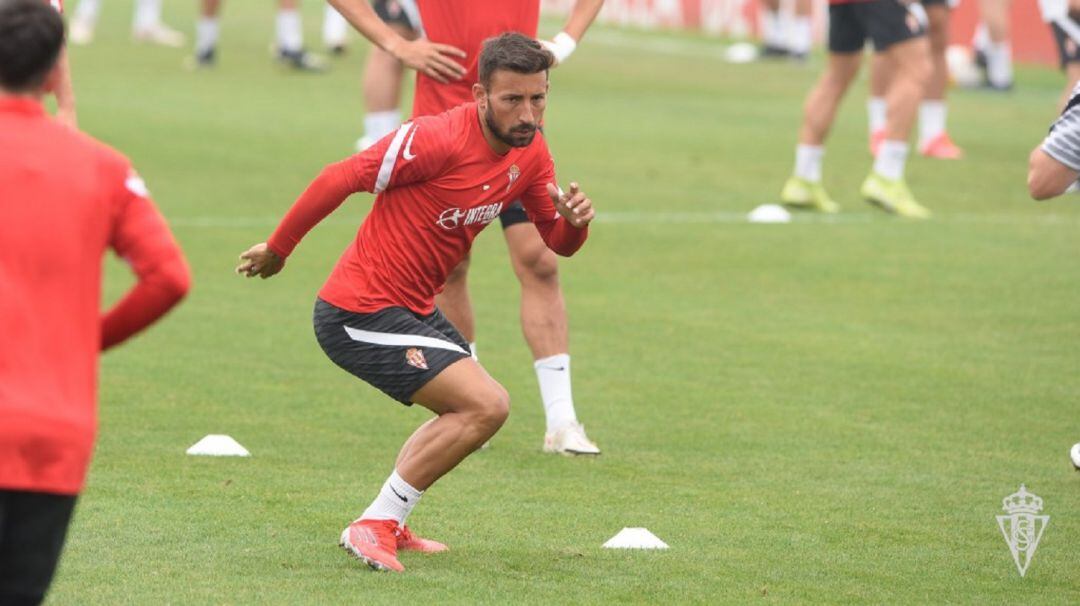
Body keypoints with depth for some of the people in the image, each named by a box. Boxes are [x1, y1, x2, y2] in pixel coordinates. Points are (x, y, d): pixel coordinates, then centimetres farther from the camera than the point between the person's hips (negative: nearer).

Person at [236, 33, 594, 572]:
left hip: (412, 307, 10)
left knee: (472, 409, 22)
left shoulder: (530, 153, 2)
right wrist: (277, 250, -11)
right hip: (361, 313, -10)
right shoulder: (438, 139, -23)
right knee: (486, 405, -16)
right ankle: (375, 525, -9)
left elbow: (558, 243, 10)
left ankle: (387, 526, 28)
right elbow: (339, 179, -19)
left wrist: (574, 219, -15)